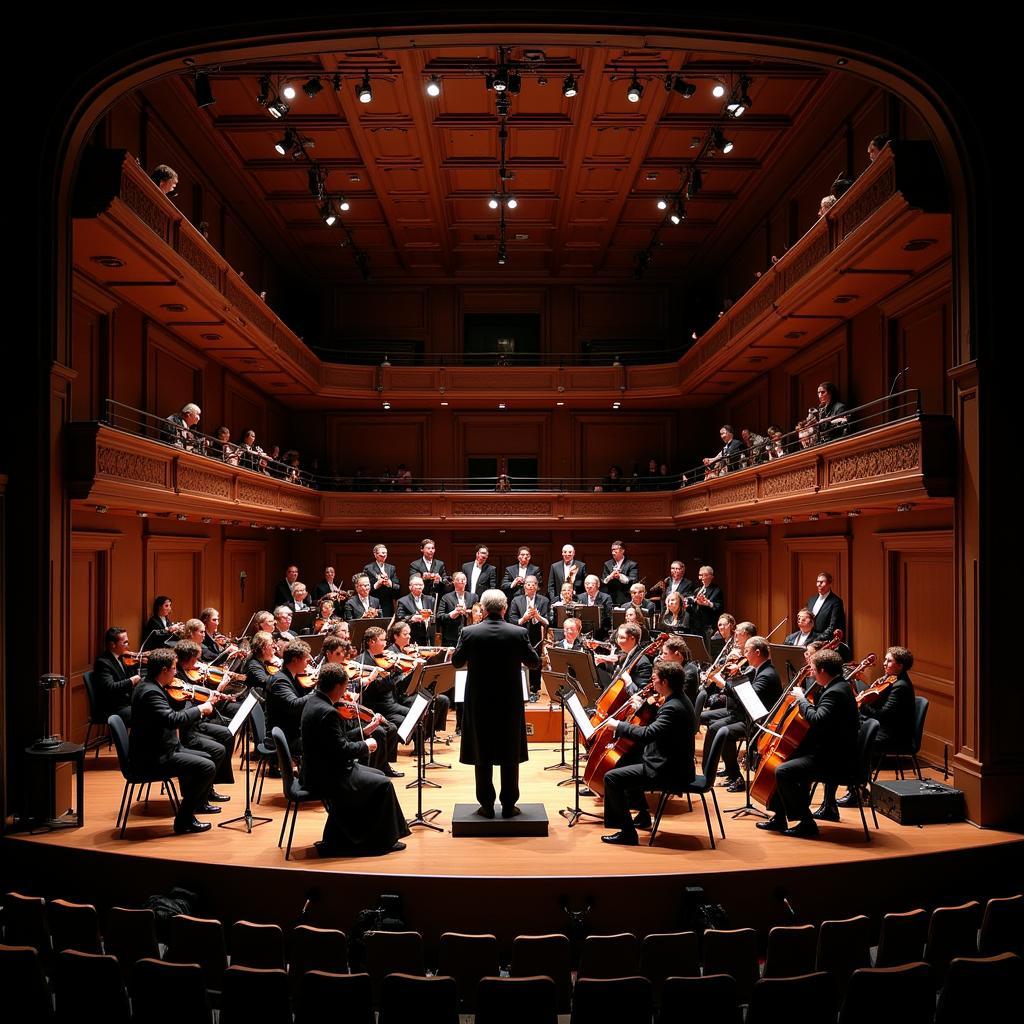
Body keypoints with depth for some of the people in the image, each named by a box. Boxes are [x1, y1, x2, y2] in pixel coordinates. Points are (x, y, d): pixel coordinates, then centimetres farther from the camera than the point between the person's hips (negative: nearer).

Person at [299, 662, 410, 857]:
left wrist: (365, 731, 8)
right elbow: (342, 750, -25)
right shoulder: (327, 712, -26)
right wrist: (365, 746, -8)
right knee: (383, 785, -3)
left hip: (317, 771, 10)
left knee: (378, 775, 17)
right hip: (326, 778, -10)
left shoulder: (314, 701, 6)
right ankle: (383, 841, 11)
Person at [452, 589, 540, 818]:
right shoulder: (519, 633, -10)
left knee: (482, 755, 10)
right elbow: (534, 663, 1)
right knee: (510, 755, 11)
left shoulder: (469, 633, -10)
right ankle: (508, 805, 15)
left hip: (479, 702, 0)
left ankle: (486, 805, 14)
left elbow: (456, 662, 3)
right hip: (510, 702, 0)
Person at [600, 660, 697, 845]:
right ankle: (643, 816, 41)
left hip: (670, 773, -11)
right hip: (675, 766, 11)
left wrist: (619, 726, -22)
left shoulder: (673, 708, -25)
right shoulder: (679, 700, 7)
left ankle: (628, 833, -8)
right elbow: (656, 727, 20)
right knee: (628, 763, 31)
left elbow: (647, 734, -34)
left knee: (612, 778, -14)